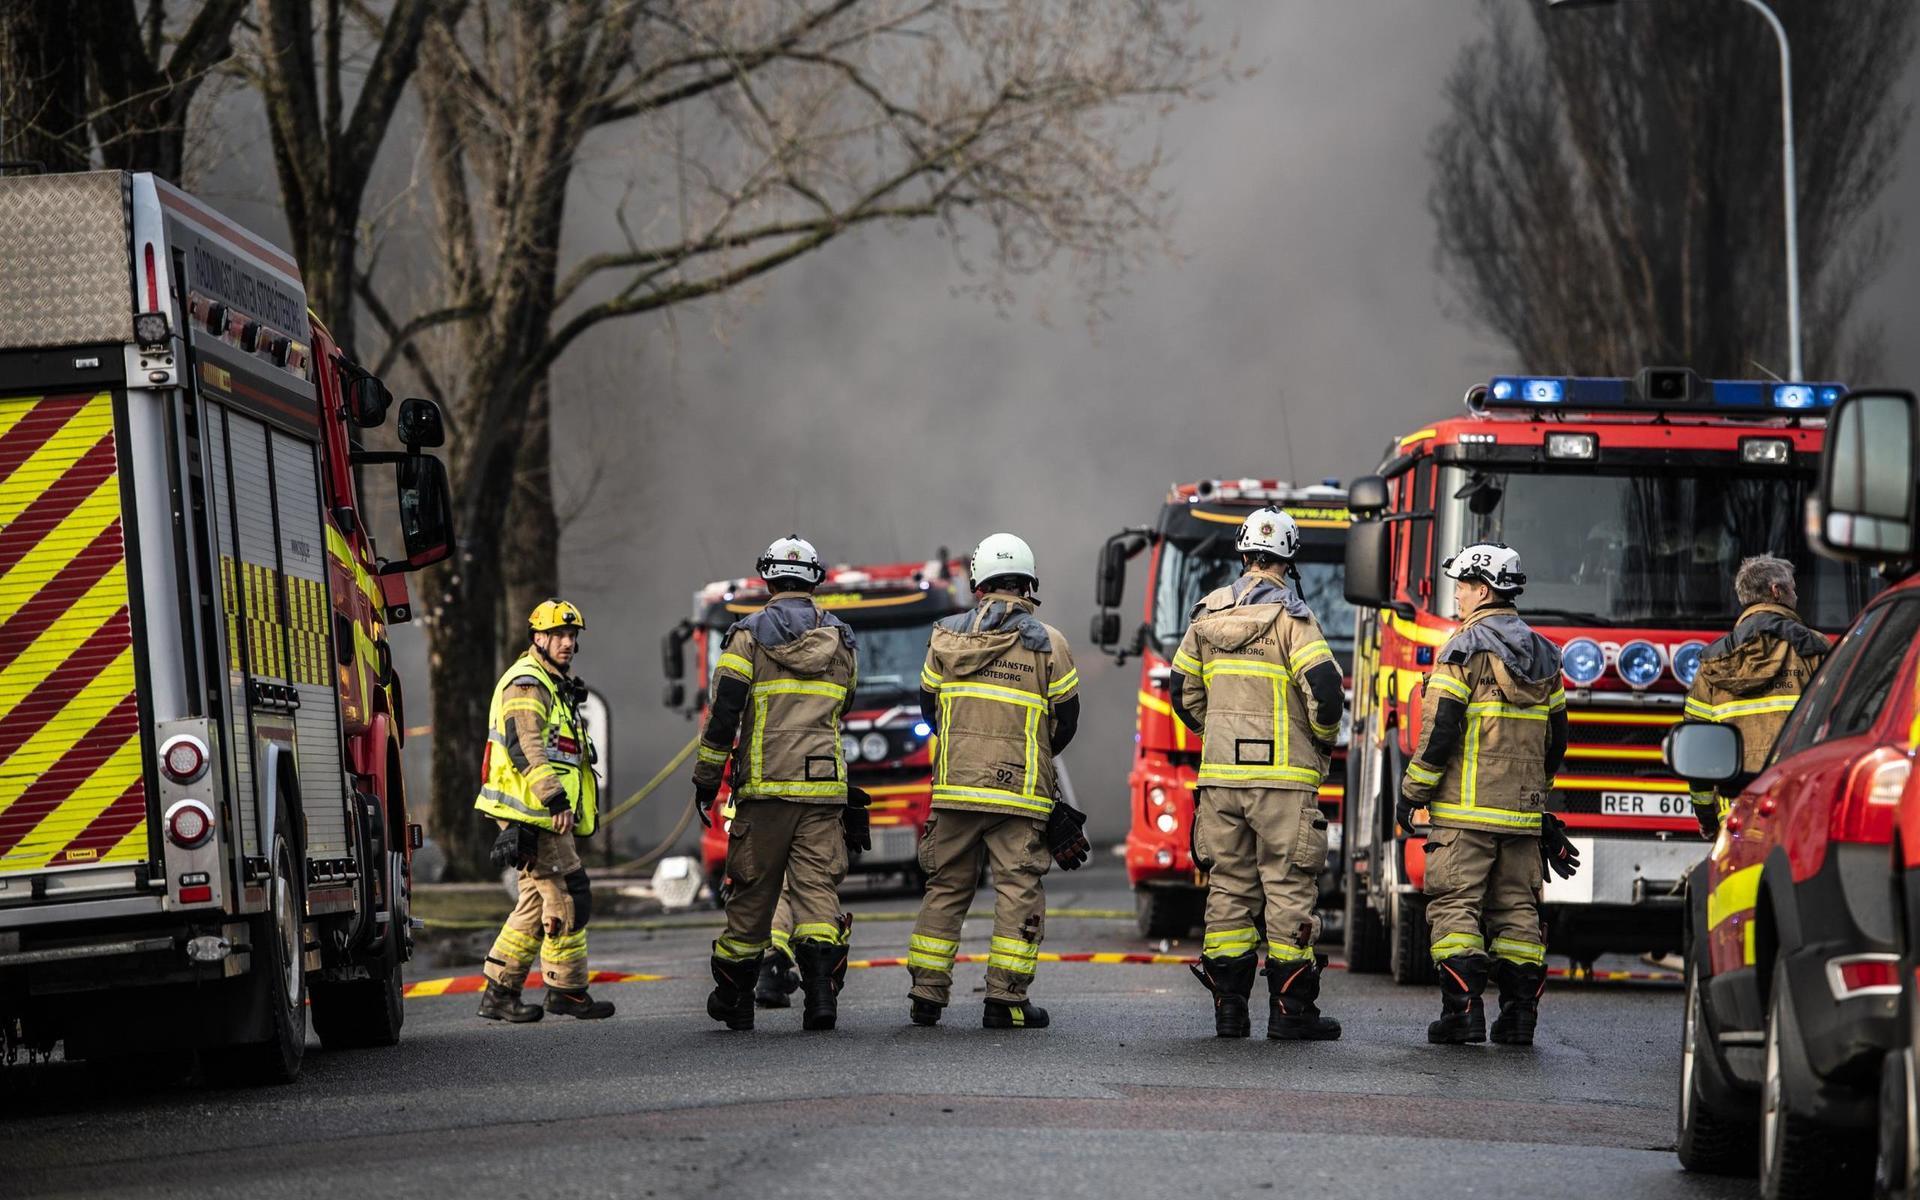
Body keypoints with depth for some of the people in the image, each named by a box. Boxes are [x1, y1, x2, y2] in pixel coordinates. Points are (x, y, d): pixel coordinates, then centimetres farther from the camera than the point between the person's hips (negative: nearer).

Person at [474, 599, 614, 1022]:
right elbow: (526, 746, -23)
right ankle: (566, 989, -5)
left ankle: (500, 992, 12)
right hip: (533, 815, -11)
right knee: (567, 897, -10)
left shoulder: (555, 686, 24)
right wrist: (554, 796, -31)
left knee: (537, 903, 11)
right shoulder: (526, 684, -10)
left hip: (546, 816, 11)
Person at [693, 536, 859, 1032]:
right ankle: (822, 989, -18)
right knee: (818, 886, -1)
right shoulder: (840, 640, 10)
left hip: (764, 785, -2)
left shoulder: (749, 635, -2)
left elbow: (723, 714, -6)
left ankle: (734, 997, 15)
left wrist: (706, 780, 0)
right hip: (824, 786, 2)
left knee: (753, 890, 6)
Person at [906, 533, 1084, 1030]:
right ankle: (1005, 1000, -5)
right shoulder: (1047, 643, -2)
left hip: (955, 784, 3)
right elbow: (1066, 718, 4)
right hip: (1021, 788, -3)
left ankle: (926, 994, 11)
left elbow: (930, 705, 14)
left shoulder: (948, 634, 4)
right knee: (1018, 890, 1)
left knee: (947, 886, 11)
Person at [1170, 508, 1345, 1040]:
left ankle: (1229, 1008, 8)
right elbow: (1323, 683, -17)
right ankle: (1290, 1010, -2)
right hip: (1283, 776, -5)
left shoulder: (1209, 614, 9)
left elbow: (1183, 691, 15)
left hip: (1220, 776, 5)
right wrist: (1325, 737, 2)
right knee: (1288, 889, -1)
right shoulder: (1290, 617, -8)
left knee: (1228, 887, 9)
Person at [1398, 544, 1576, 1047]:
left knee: (1455, 904, -5)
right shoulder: (1542, 654, 14)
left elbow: (1440, 729, -13)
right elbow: (1556, 737, 20)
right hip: (1523, 811, 6)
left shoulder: (1466, 648, -8)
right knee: (1517, 908, 9)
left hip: (1466, 807, -6)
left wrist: (1412, 792, -4)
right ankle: (1519, 1013, 7)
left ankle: (1461, 1009, -13)